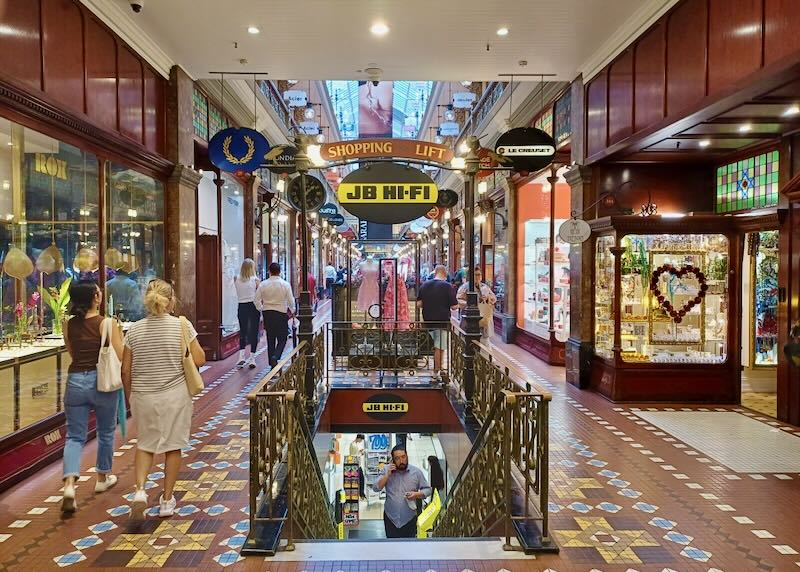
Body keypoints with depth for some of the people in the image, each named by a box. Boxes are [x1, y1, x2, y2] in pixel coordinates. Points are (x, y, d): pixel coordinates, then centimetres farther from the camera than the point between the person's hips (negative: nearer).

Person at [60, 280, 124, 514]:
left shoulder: (68, 325, 1)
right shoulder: (107, 324, -13)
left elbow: (72, 353, 14)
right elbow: (120, 357, -13)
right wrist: (119, 337, 4)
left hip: (75, 381, 3)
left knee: (74, 436, 8)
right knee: (106, 432, 18)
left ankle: (69, 484, -10)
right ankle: (103, 478, 33)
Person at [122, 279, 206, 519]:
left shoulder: (135, 330, -2)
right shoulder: (183, 325, -10)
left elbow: (126, 370, 2)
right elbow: (199, 360, -8)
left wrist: (129, 396, 16)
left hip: (143, 396, 2)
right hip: (175, 395, -2)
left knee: (145, 444, 19)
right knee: (173, 446, 12)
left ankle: (140, 490, 0)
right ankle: (167, 500, 20)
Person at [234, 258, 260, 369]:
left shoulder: (237, 279, 1)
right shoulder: (255, 280, -7)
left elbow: (238, 295, 4)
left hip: (242, 307, 2)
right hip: (253, 306, -2)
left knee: (242, 332, 11)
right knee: (254, 332, 5)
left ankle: (241, 357, -1)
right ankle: (252, 358, 6)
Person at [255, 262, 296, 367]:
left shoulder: (263, 284, -2)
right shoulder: (285, 284, -7)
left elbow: (257, 300, 0)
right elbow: (291, 301, -4)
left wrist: (262, 309, 16)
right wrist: (292, 310, 15)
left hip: (267, 313, 3)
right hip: (281, 314, -3)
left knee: (270, 339, 12)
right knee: (282, 339, 5)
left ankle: (272, 363, 16)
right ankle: (275, 357, -18)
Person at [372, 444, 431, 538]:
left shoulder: (416, 471, -6)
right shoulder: (387, 470, -2)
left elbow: (427, 489, 0)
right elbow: (376, 488, -6)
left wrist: (417, 494, -19)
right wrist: (387, 474, -17)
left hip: (409, 518, -1)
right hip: (390, 517, 1)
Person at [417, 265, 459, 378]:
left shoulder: (424, 285, 4)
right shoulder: (447, 286, -12)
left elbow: (418, 303, 6)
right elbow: (454, 306, -11)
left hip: (428, 321, 6)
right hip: (442, 321, -5)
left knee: (436, 346, 18)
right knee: (440, 347, 1)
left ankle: (436, 369, 22)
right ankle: (437, 372, 6)